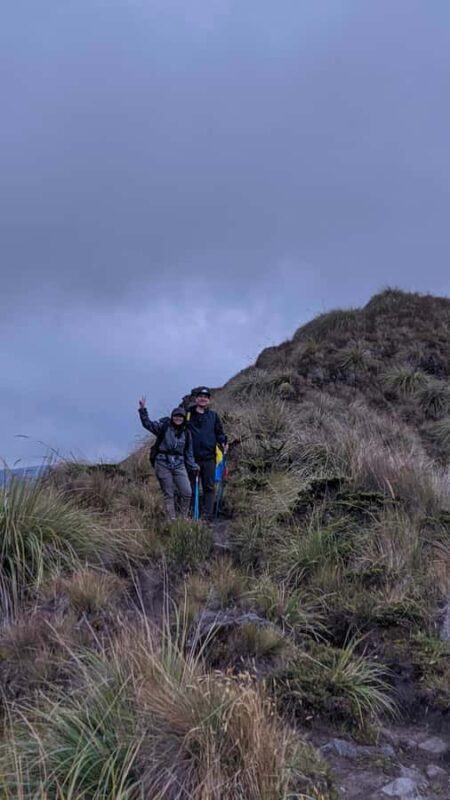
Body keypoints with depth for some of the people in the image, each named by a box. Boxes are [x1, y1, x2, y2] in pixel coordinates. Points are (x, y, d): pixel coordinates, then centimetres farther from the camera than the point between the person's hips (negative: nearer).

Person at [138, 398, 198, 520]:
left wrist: (193, 467, 12)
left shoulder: (186, 433, 10)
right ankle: (172, 519, 9)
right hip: (163, 465, -3)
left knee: (187, 492, -5)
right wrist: (143, 409, -15)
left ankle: (184, 517, 12)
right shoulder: (163, 427, 1)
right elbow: (147, 423, -5)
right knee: (168, 494, 2)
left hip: (179, 465, 3)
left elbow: (188, 452, 15)